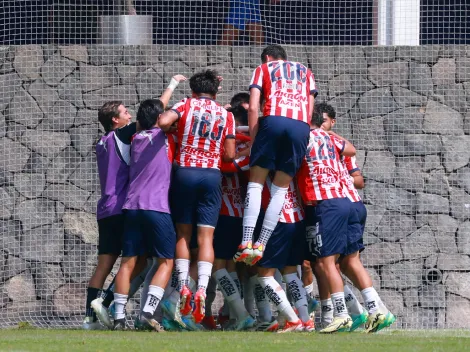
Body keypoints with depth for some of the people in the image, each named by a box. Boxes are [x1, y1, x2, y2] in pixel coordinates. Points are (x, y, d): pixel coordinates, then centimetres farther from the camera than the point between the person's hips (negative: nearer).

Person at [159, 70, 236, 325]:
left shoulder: (186, 105, 6)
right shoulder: (226, 115, 10)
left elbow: (164, 121, -13)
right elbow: (229, 155, 5)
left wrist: (171, 131, 9)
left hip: (185, 172, 0)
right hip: (212, 174, 0)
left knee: (183, 233, 10)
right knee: (206, 236, -3)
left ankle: (183, 287, -1)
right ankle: (202, 289, -18)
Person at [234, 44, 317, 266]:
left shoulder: (263, 69, 22)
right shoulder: (305, 72, 32)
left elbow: (253, 107, 9)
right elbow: (310, 108, 20)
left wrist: (253, 139, 11)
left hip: (273, 120, -2)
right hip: (301, 126, 2)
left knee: (256, 182, 4)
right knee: (281, 188, 9)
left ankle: (246, 242, -11)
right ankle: (261, 245, -1)